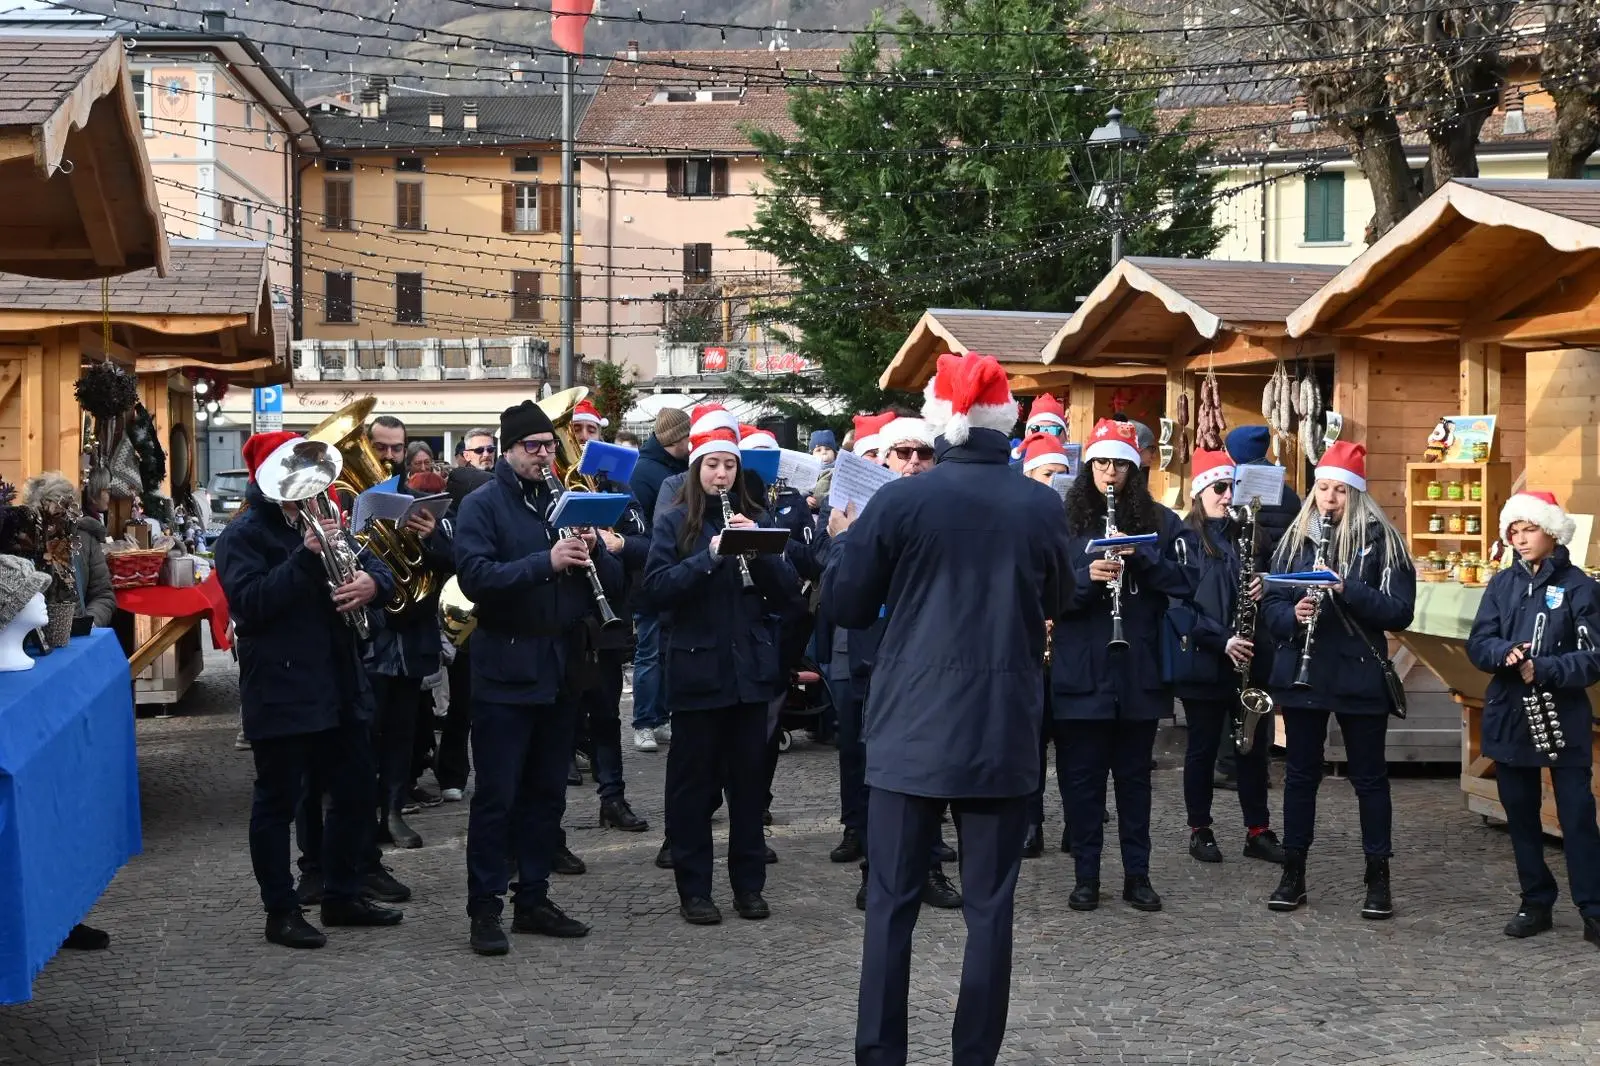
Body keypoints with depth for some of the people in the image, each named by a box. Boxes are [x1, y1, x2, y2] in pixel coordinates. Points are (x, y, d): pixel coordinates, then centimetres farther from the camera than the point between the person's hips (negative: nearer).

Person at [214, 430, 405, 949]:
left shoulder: (320, 519, 15)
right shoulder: (243, 535, -7)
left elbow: (379, 569, 12)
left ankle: (342, 895, 27)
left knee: (355, 792, 13)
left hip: (340, 686, 7)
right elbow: (250, 603, -21)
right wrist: (306, 556, -26)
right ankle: (281, 911, 11)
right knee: (277, 802, 2)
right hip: (281, 692, -7)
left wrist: (371, 582, -12)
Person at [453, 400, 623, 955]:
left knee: (547, 793, 12)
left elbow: (614, 580, 8)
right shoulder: (482, 505, -5)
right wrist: (547, 562, -30)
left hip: (562, 671, 6)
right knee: (496, 796, -1)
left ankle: (534, 899, 21)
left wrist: (592, 551, -13)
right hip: (505, 672, -6)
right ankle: (484, 909, 6)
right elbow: (475, 576, -20)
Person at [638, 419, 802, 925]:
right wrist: (708, 557, -22)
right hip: (696, 669, -3)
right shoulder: (674, 521, 0)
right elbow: (653, 590, -12)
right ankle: (693, 889, 12)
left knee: (749, 777, 8)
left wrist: (758, 547, -12)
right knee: (693, 779, 3)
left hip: (750, 667, 3)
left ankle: (749, 884, 19)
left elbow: (787, 590, 3)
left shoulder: (753, 518, 9)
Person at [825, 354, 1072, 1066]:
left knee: (891, 903, 6)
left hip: (911, 727, -1)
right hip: (1004, 731, 1)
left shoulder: (899, 502, -9)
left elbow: (844, 606, -1)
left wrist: (847, 542, 15)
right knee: (988, 906, 8)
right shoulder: (1043, 508, -2)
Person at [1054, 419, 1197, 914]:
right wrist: (1087, 578, -21)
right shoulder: (1065, 522, 2)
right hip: (1081, 670, -1)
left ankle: (1137, 875, 18)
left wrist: (1140, 556, -16)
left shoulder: (1160, 521, 5)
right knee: (1083, 775, 5)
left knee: (1134, 775, 10)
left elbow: (1185, 581, -4)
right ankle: (1086, 877, 14)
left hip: (1140, 670, 1)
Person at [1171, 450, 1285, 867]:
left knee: (1254, 745, 7)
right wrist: (1221, 639, -19)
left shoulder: (1245, 533, 10)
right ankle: (1200, 830, 17)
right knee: (1203, 747, 6)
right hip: (1204, 661, -4)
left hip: (1250, 659, 5)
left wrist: (1262, 588, -9)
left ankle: (1258, 831, 15)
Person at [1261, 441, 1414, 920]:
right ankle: (1293, 873, 19)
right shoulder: (1296, 538, 6)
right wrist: (1293, 616, -16)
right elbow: (1270, 603, 6)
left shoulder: (1380, 540, -5)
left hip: (1359, 676, -3)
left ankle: (1378, 877, 15)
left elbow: (1400, 611, -11)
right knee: (1300, 772, 10)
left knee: (1369, 776, 5)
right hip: (1302, 673, 3)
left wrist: (1347, 590, -24)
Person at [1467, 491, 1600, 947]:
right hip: (1509, 718, 4)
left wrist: (1543, 669, -23)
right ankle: (1536, 902, 22)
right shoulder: (1502, 584, 8)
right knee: (1520, 814, 10)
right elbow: (1477, 644, 1)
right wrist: (1505, 654, -20)